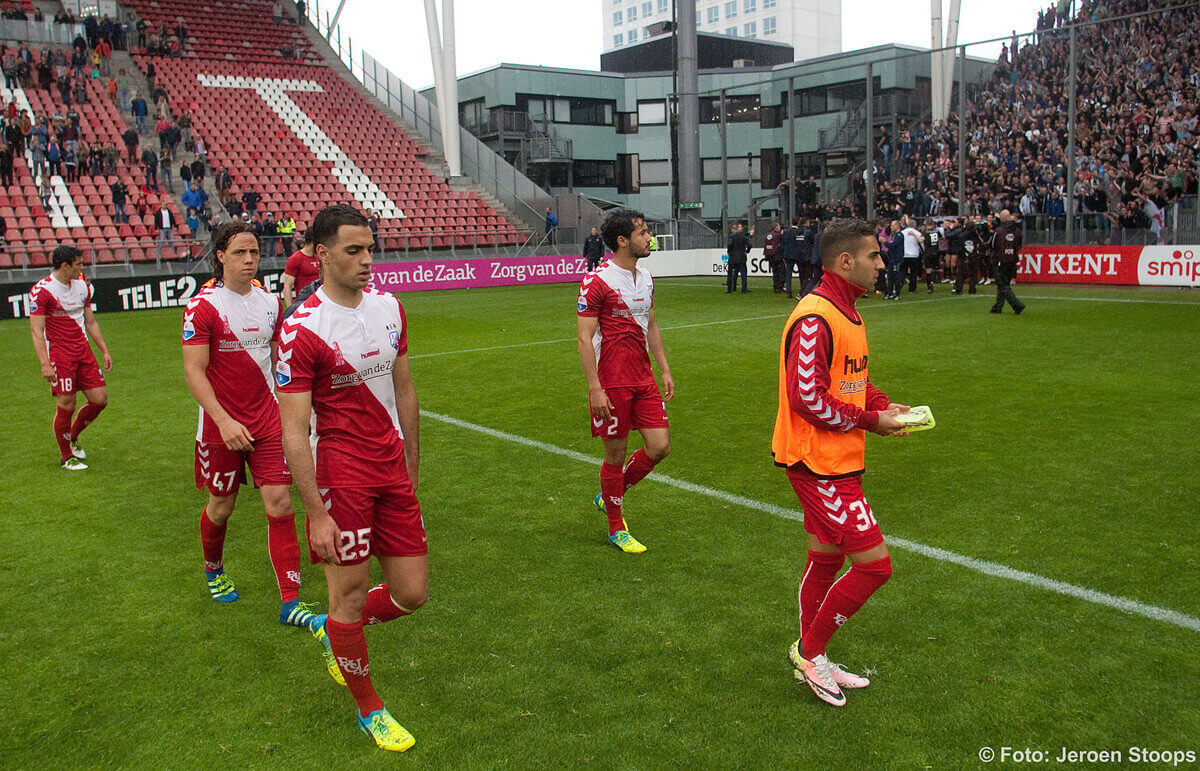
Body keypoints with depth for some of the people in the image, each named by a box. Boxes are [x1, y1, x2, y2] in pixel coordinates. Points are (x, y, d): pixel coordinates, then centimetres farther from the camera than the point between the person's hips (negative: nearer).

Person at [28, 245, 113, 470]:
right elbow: (36, 330, -14)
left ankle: (73, 437, 28)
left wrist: (105, 351, 15)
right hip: (58, 353, -6)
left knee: (100, 399, 2)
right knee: (66, 406, -4)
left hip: (83, 350, 7)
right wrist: (45, 364, -22)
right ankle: (66, 456, 15)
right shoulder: (41, 290, -12)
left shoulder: (82, 286, 10)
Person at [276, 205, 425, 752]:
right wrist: (316, 512, -17)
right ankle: (367, 708, 28)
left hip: (393, 470, 6)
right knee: (350, 594, 5)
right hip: (342, 474, -6)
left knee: (411, 592, 9)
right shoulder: (302, 330, -15)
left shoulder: (389, 307, 6)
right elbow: (293, 432, -15)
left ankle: (333, 630, 39)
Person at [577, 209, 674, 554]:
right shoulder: (597, 281, -13)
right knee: (616, 454, 3)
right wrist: (596, 389, -19)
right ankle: (616, 528, 22)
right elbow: (584, 338, -14)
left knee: (660, 447, 4)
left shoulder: (645, 277, 11)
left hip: (644, 379, 7)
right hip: (611, 383, -7)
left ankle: (608, 496, 27)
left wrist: (665, 369, 16)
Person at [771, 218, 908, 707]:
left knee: (825, 558, 18)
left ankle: (809, 658, 34)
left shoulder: (844, 312, 13)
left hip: (833, 463, 10)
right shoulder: (814, 317, -20)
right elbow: (808, 398, -24)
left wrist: (883, 404, 5)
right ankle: (811, 652, 12)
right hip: (820, 464, -10)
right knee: (874, 564, -6)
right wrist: (870, 421, -14)